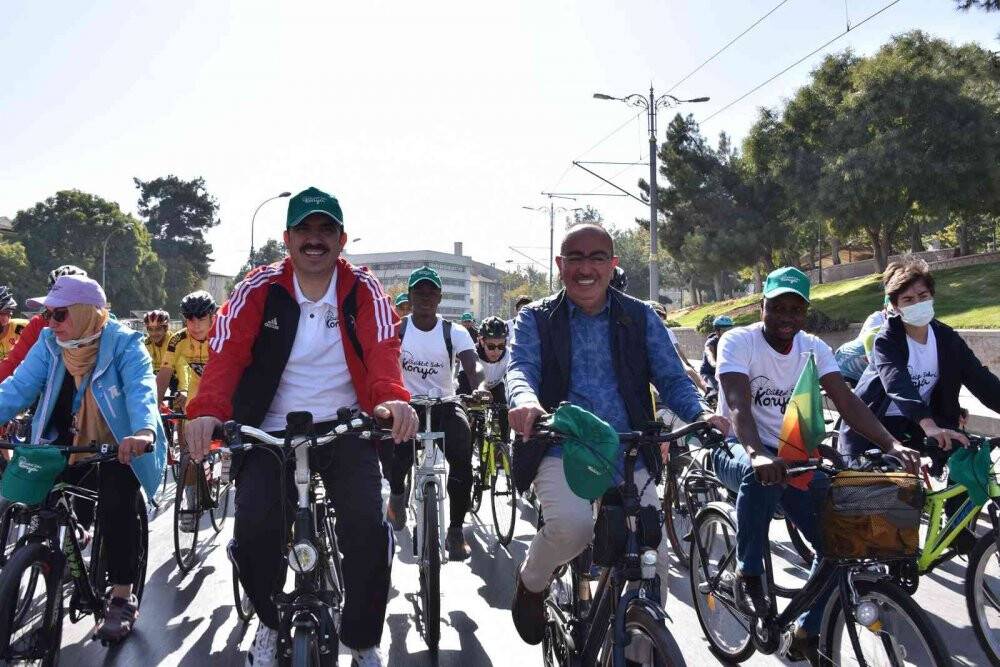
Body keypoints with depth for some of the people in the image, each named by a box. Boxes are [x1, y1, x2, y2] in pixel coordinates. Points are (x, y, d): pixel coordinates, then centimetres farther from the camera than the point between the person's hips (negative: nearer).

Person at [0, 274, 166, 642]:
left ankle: (122, 598, -11)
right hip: (70, 446, 4)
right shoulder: (49, 343, -3)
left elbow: (140, 389, -31)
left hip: (120, 448, -4)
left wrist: (143, 431, -51)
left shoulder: (123, 343, -16)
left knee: (115, 505, -24)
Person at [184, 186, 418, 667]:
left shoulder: (362, 289, -1)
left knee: (367, 526, -17)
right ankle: (270, 623, 18)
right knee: (254, 528, -17)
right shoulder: (259, 288, -1)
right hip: (272, 431, 1)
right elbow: (226, 351, -13)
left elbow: (383, 347, -17)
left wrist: (392, 397, -39)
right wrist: (207, 410, -32)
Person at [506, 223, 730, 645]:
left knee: (652, 562, -8)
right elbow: (521, 368, -11)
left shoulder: (642, 318, 11)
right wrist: (525, 402, -36)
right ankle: (530, 583, 3)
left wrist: (701, 413, -19)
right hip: (561, 450, -2)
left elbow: (672, 378, 3)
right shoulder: (536, 318, 6)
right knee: (572, 526, -31)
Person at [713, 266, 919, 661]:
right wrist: (758, 454, -49)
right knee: (761, 474, -41)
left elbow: (846, 401, -11)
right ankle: (748, 573, -17)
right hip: (739, 450, -5)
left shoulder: (814, 348, 0)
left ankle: (807, 634, 13)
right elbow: (738, 405, -30)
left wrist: (891, 444, -28)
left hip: (791, 454, 5)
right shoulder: (738, 341, -15)